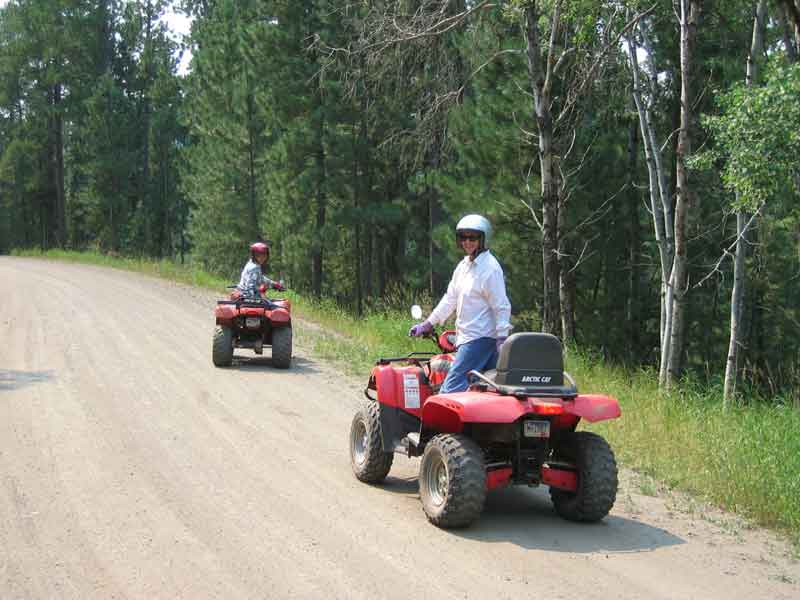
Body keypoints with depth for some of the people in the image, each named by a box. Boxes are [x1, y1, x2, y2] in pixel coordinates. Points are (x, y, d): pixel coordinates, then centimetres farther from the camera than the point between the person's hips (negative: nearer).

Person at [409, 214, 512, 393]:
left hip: (480, 338, -9)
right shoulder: (463, 266, 16)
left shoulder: (490, 268, -12)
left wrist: (502, 338, -20)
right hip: (465, 337, 9)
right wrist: (428, 323, 20)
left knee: (452, 388, -15)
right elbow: (450, 298, 22)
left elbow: (501, 306, -15)